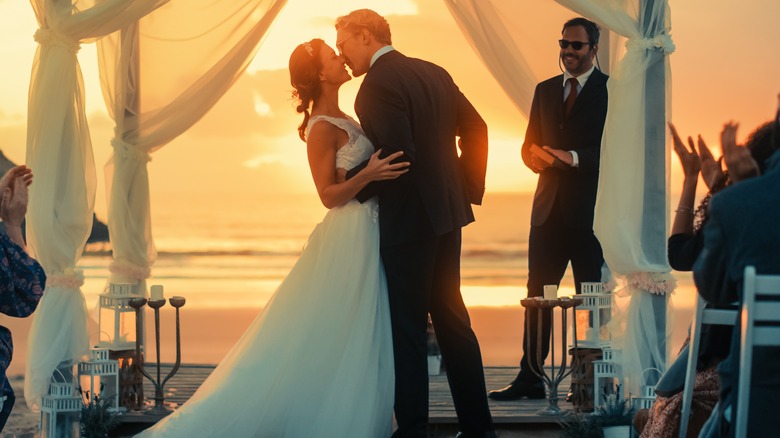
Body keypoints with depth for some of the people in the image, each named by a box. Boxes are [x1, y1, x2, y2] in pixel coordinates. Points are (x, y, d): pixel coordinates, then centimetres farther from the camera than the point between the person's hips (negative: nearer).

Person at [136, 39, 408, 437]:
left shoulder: (340, 119, 12)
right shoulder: (322, 128, -15)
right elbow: (329, 195, -18)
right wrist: (368, 175, -30)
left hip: (367, 236, 9)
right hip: (350, 237, -9)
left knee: (363, 337, 11)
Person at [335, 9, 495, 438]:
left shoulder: (378, 84, -17)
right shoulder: (433, 72, 10)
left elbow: (397, 154, -23)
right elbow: (475, 127, 14)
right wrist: (468, 186, 17)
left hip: (407, 221, -9)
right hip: (446, 212, 9)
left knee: (407, 328, -1)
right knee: (452, 319, 15)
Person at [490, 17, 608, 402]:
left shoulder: (610, 89, -2)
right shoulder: (545, 90, 16)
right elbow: (529, 144, 17)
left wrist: (575, 157, -22)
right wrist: (535, 157, -6)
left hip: (590, 210, -5)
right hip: (549, 207, 5)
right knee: (538, 294, 4)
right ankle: (529, 378, 7)